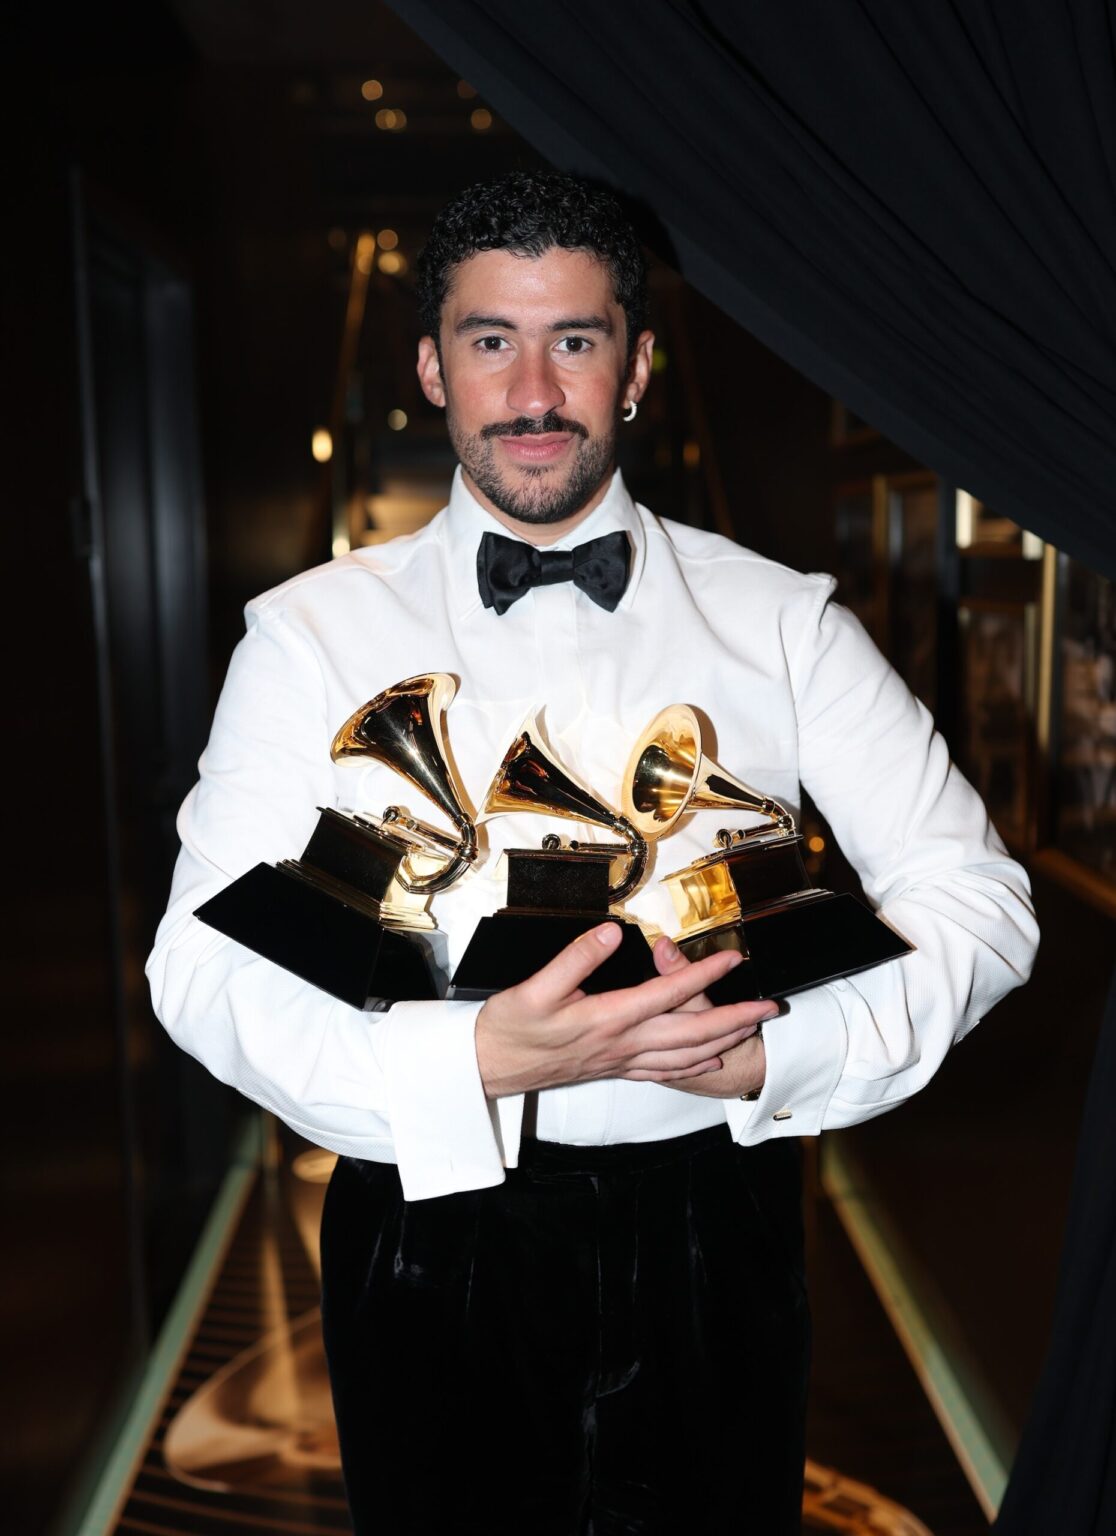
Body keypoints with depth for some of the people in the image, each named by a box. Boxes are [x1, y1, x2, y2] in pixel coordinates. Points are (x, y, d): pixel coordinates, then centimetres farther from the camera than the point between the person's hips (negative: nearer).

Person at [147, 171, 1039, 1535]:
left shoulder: (780, 620, -1)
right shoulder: (313, 632, -3)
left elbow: (976, 893, -1)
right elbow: (204, 961, -10)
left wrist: (774, 1053, -18)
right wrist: (480, 1060, -25)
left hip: (713, 1232, 1)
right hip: (434, 1232, 0)